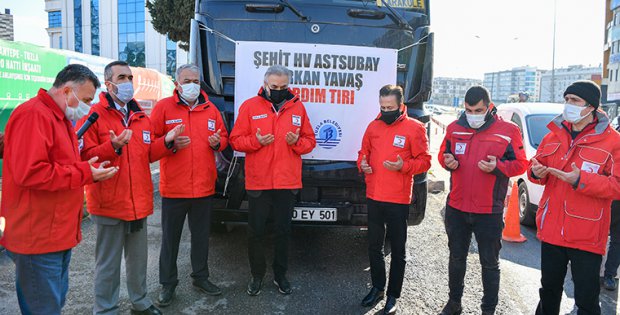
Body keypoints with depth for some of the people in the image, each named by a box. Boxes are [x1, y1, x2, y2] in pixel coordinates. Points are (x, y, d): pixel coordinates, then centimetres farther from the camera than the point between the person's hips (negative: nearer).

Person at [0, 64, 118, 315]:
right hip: (38, 239, -10)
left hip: (59, 235, 10)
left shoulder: (60, 118, 16)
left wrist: (88, 169, 4)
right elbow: (29, 172, -26)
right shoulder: (33, 115, -17)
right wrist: (84, 173, -18)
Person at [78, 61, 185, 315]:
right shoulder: (94, 115, -9)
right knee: (108, 263, 7)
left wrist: (166, 141, -3)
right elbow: (85, 157, -16)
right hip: (109, 203, -6)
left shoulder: (140, 117, 12)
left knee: (138, 258, 19)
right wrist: (113, 147, -30)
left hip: (139, 201, 6)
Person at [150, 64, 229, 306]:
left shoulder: (211, 109, 9)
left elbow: (224, 137, 17)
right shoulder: (164, 107, -2)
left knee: (201, 236, 16)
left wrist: (217, 142, -5)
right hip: (173, 187, -3)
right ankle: (168, 284, 24)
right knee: (170, 238, 8)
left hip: (204, 186, 3)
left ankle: (200, 277, 33)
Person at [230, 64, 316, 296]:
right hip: (258, 182, -1)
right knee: (256, 231, 8)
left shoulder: (297, 107, 6)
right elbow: (235, 140, 1)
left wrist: (297, 142, -12)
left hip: (288, 182, 2)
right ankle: (257, 275, 27)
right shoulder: (250, 106, 0)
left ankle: (280, 274, 29)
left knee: (283, 231, 12)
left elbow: (310, 141, 9)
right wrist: (256, 141, -17)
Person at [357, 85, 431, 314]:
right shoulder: (373, 126, 7)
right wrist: (362, 164, -4)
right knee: (374, 246, 16)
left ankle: (393, 296, 23)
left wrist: (403, 166, -22)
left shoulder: (414, 128, -7)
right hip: (374, 198, 5)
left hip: (398, 200, -5)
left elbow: (424, 161, -5)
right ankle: (377, 287, 34)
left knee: (397, 250, 8)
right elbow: (364, 152, 17)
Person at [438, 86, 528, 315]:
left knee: (490, 263, 10)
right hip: (456, 208, 3)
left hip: (489, 211, -3)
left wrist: (497, 166, -22)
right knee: (456, 258, 18)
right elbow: (443, 154, 14)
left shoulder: (508, 131, -7)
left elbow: (520, 164, -4)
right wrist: (448, 162, -9)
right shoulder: (454, 128, 3)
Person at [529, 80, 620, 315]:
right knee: (549, 289, 21)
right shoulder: (554, 135, 6)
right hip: (551, 230, 5)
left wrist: (580, 180, -26)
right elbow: (539, 166, 15)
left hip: (587, 237, -4)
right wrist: (536, 172, -8)